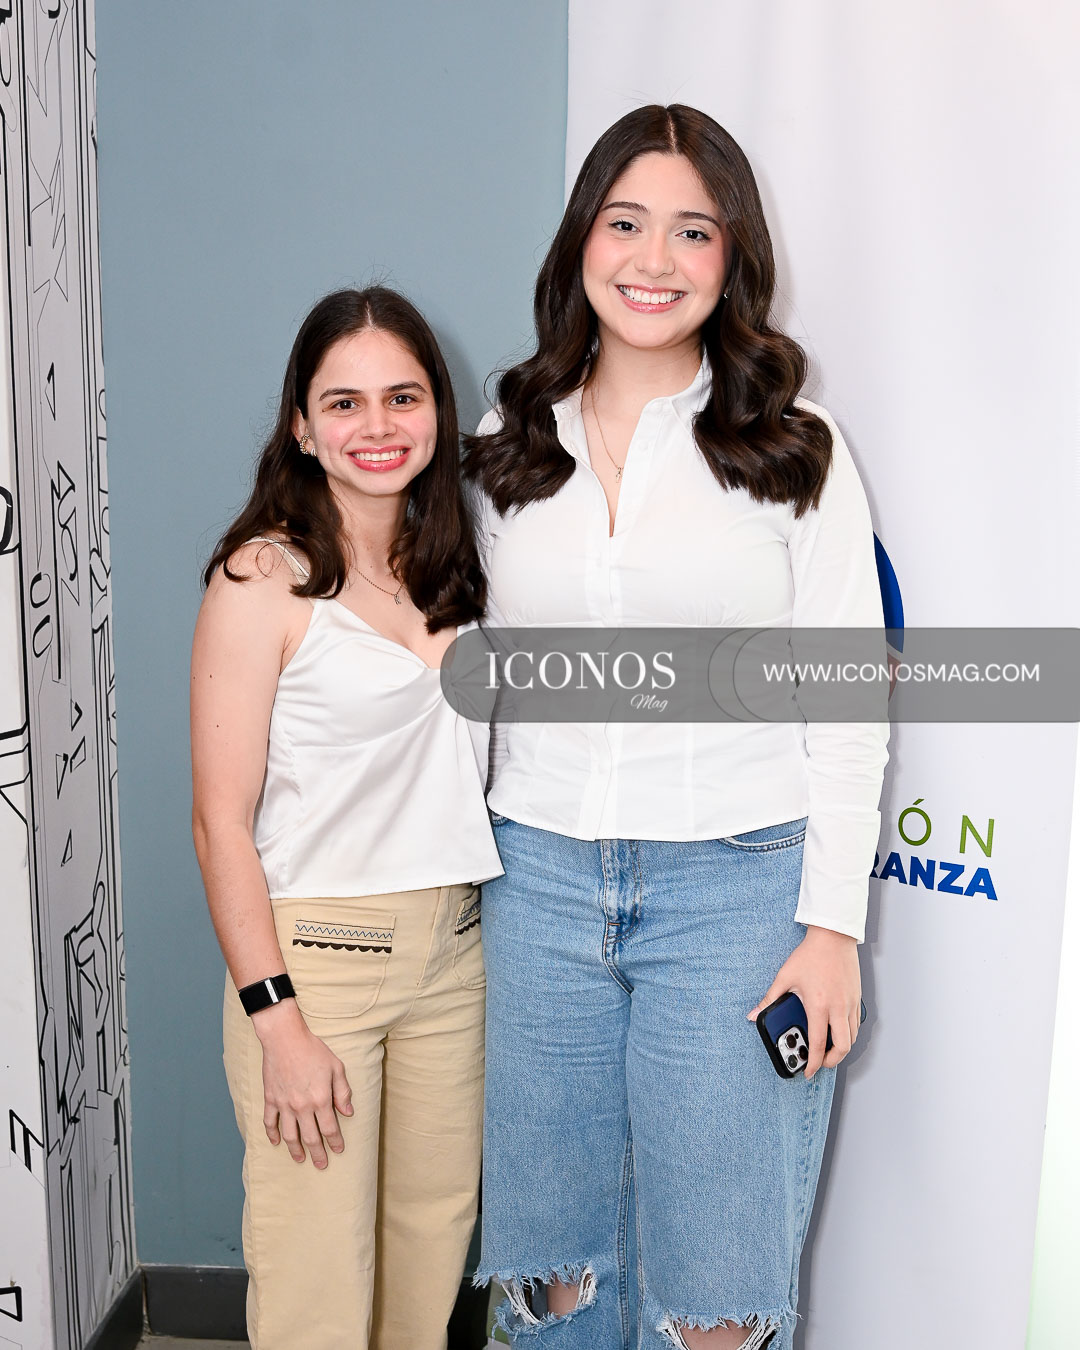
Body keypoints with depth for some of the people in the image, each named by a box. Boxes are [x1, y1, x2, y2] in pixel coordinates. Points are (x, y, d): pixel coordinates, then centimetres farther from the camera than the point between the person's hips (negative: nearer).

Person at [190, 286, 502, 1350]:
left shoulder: (451, 566, 9)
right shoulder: (263, 578, -10)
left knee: (433, 1241, 15)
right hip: (315, 946, -5)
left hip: (452, 944, 6)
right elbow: (222, 821, -12)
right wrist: (278, 1022, -15)